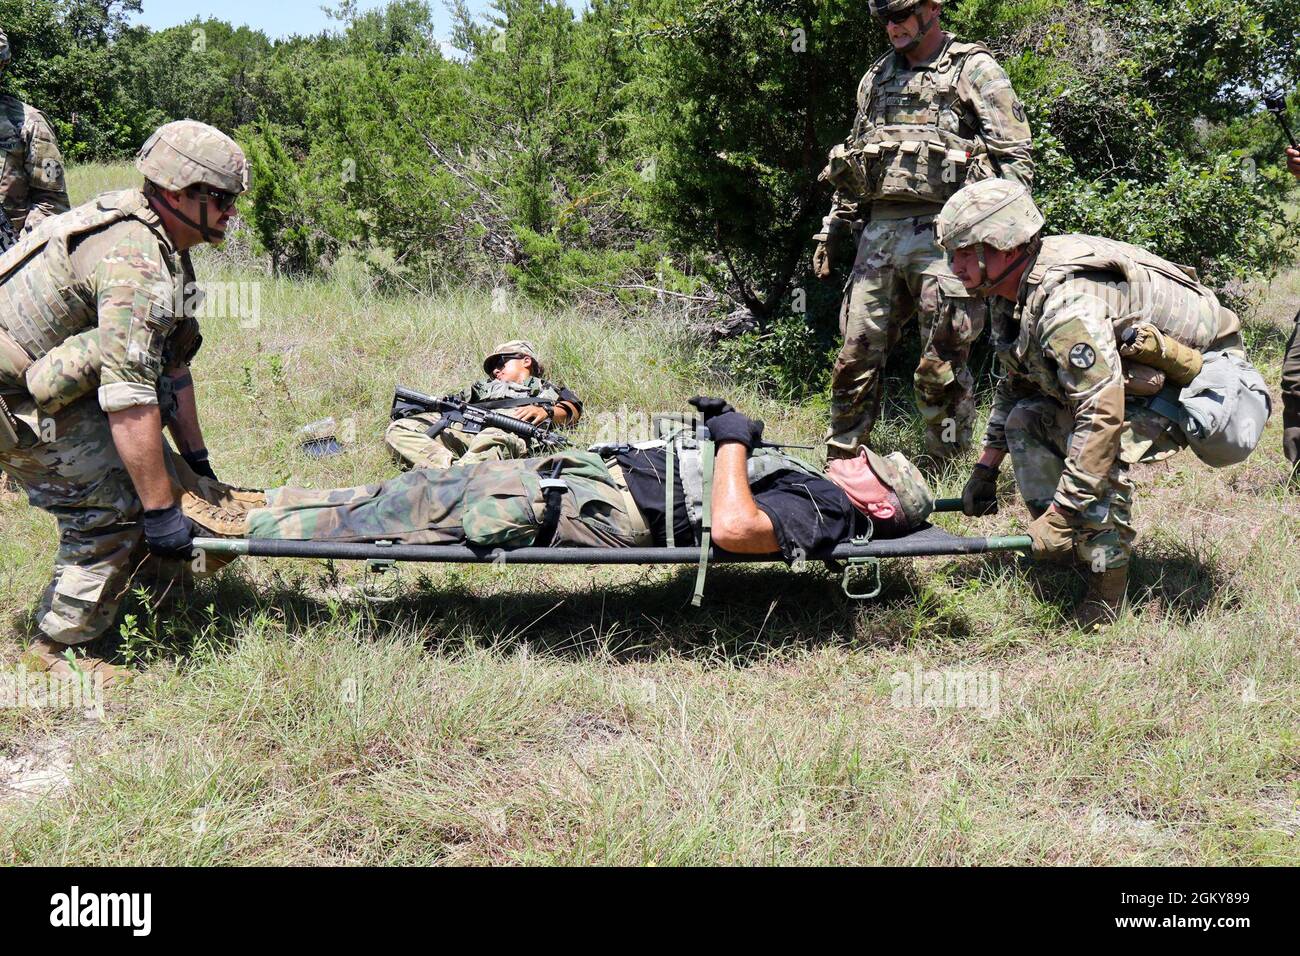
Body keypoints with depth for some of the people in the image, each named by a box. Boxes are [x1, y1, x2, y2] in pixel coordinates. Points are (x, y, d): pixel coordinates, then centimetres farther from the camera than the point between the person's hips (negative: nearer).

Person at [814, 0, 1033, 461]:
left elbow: (1016, 161, -3)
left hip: (941, 236, -5)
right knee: (855, 360, 5)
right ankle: (839, 466, 14)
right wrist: (832, 230, 18)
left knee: (941, 368, -4)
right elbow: (851, 164, 26)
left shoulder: (976, 71, 2)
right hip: (879, 232, 6)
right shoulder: (877, 77, 20)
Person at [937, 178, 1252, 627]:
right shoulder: (1025, 290, -2)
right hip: (1137, 375, 10)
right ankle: (1061, 552, 6)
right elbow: (1014, 383, 14)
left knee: (1100, 447, -32)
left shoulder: (1067, 303, -34)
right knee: (1027, 419, 4)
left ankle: (1109, 583, -15)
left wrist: (1060, 514, -37)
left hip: (1204, 376, -10)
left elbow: (1103, 415, -40)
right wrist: (985, 468, 13)